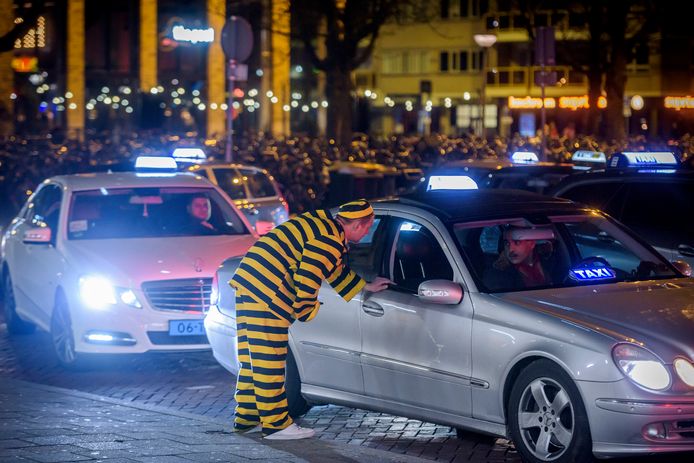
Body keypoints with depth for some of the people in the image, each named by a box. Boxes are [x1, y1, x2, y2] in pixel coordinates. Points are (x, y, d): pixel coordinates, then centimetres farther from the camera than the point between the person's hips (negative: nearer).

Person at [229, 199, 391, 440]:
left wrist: (367, 286, 40)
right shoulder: (330, 240, -13)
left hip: (248, 283, 10)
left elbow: (336, 270, 33)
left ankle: (246, 418, 23)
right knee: (269, 361, -5)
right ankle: (276, 424, 0)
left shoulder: (324, 224, 20)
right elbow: (306, 279, -19)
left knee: (253, 360, 16)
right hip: (266, 293, -10)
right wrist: (305, 311, -4)